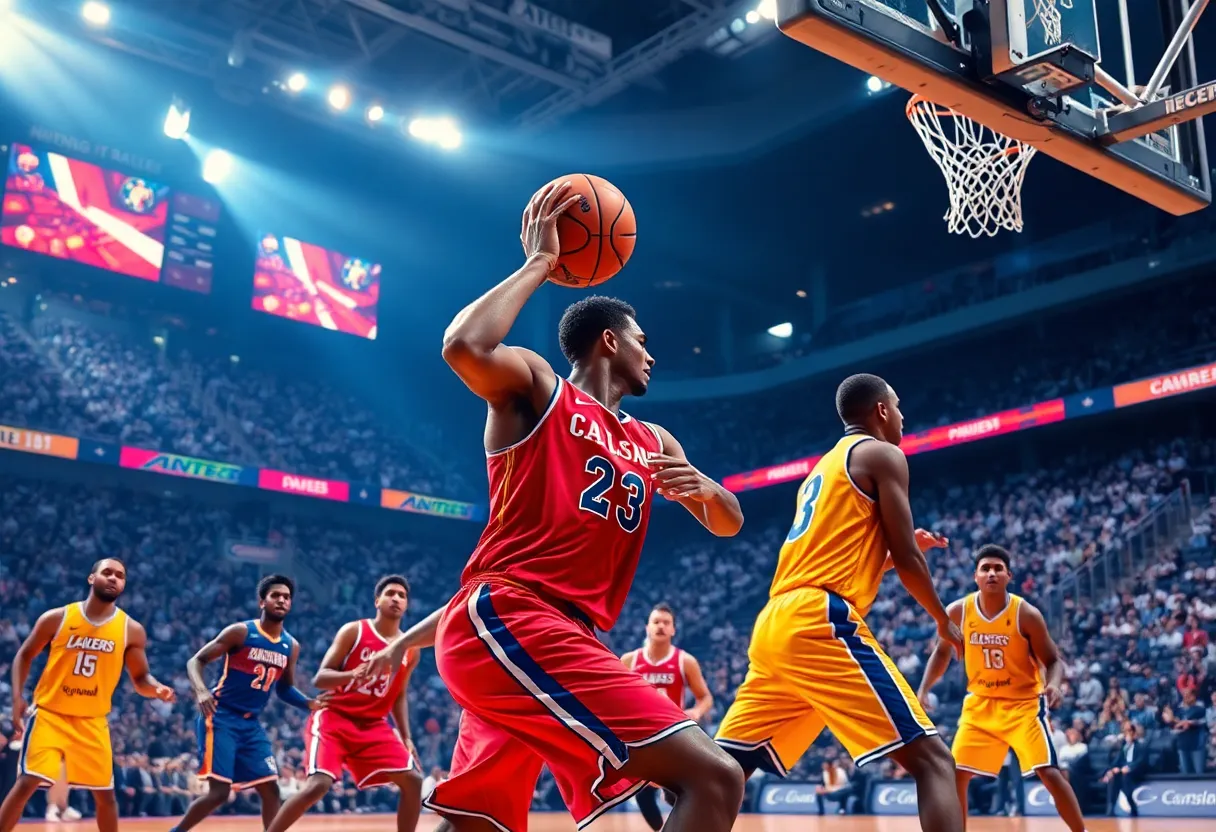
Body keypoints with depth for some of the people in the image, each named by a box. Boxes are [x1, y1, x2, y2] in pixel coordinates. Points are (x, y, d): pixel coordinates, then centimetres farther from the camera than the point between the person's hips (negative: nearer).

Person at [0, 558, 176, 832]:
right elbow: (24, 655, 7)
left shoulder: (132, 630, -2)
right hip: (49, 714, -2)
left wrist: (157, 689, -19)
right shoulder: (56, 618, -6)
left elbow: (140, 678, 4)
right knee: (27, 783, -14)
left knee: (105, 793, 6)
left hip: (92, 722, 2)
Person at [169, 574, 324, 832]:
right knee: (219, 791, -13)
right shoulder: (240, 631, -10)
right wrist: (201, 691, -27)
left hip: (251, 724, 6)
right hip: (220, 718, -6)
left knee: (270, 789, 3)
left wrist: (310, 704, 1)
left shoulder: (291, 646, 7)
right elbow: (196, 660, -8)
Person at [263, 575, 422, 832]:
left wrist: (406, 738, 7)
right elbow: (320, 679, -12)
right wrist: (353, 674, -31)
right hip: (334, 718, -5)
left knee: (412, 781, -6)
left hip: (373, 725, 5)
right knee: (318, 785, -24)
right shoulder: (354, 631, -8)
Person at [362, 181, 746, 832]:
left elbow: (728, 523, 25)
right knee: (713, 778, -18)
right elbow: (465, 347, -18)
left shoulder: (653, 444, 24)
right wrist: (539, 263, -6)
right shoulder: (537, 387, 3)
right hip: (507, 620, -9)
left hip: (549, 634, 9)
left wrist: (706, 488, 1)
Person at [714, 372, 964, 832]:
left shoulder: (823, 468, 30)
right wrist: (943, 620, 17)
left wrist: (899, 546, 37)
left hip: (775, 626, 9)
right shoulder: (882, 455, 5)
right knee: (931, 759, -7)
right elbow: (906, 560, 1)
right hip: (819, 623, -9)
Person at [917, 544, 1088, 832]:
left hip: (1024, 703, -3)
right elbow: (943, 652, 8)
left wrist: (1053, 685, -31)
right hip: (980, 703, 3)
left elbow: (1053, 660, -9)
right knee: (955, 773, -1)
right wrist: (923, 691, -2)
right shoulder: (958, 612, -8)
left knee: (1050, 773, -15)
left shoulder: (1026, 614, -16)